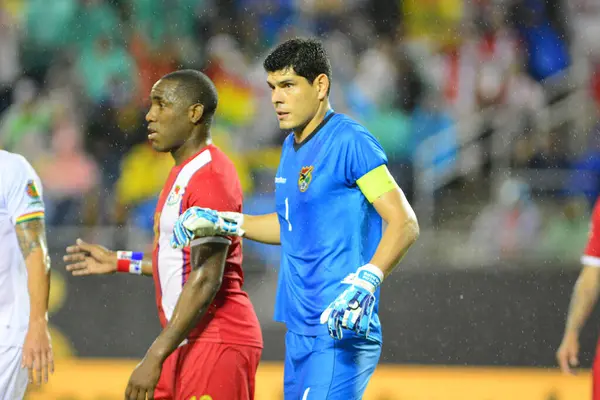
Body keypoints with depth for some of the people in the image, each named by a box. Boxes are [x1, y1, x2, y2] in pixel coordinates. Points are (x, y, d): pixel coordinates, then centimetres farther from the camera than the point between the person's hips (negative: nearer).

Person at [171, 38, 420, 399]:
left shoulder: (349, 141, -13)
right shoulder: (292, 146, 15)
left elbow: (405, 224, -19)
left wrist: (366, 281, -32)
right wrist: (223, 223, 21)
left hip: (341, 332, -9)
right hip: (300, 330, 9)